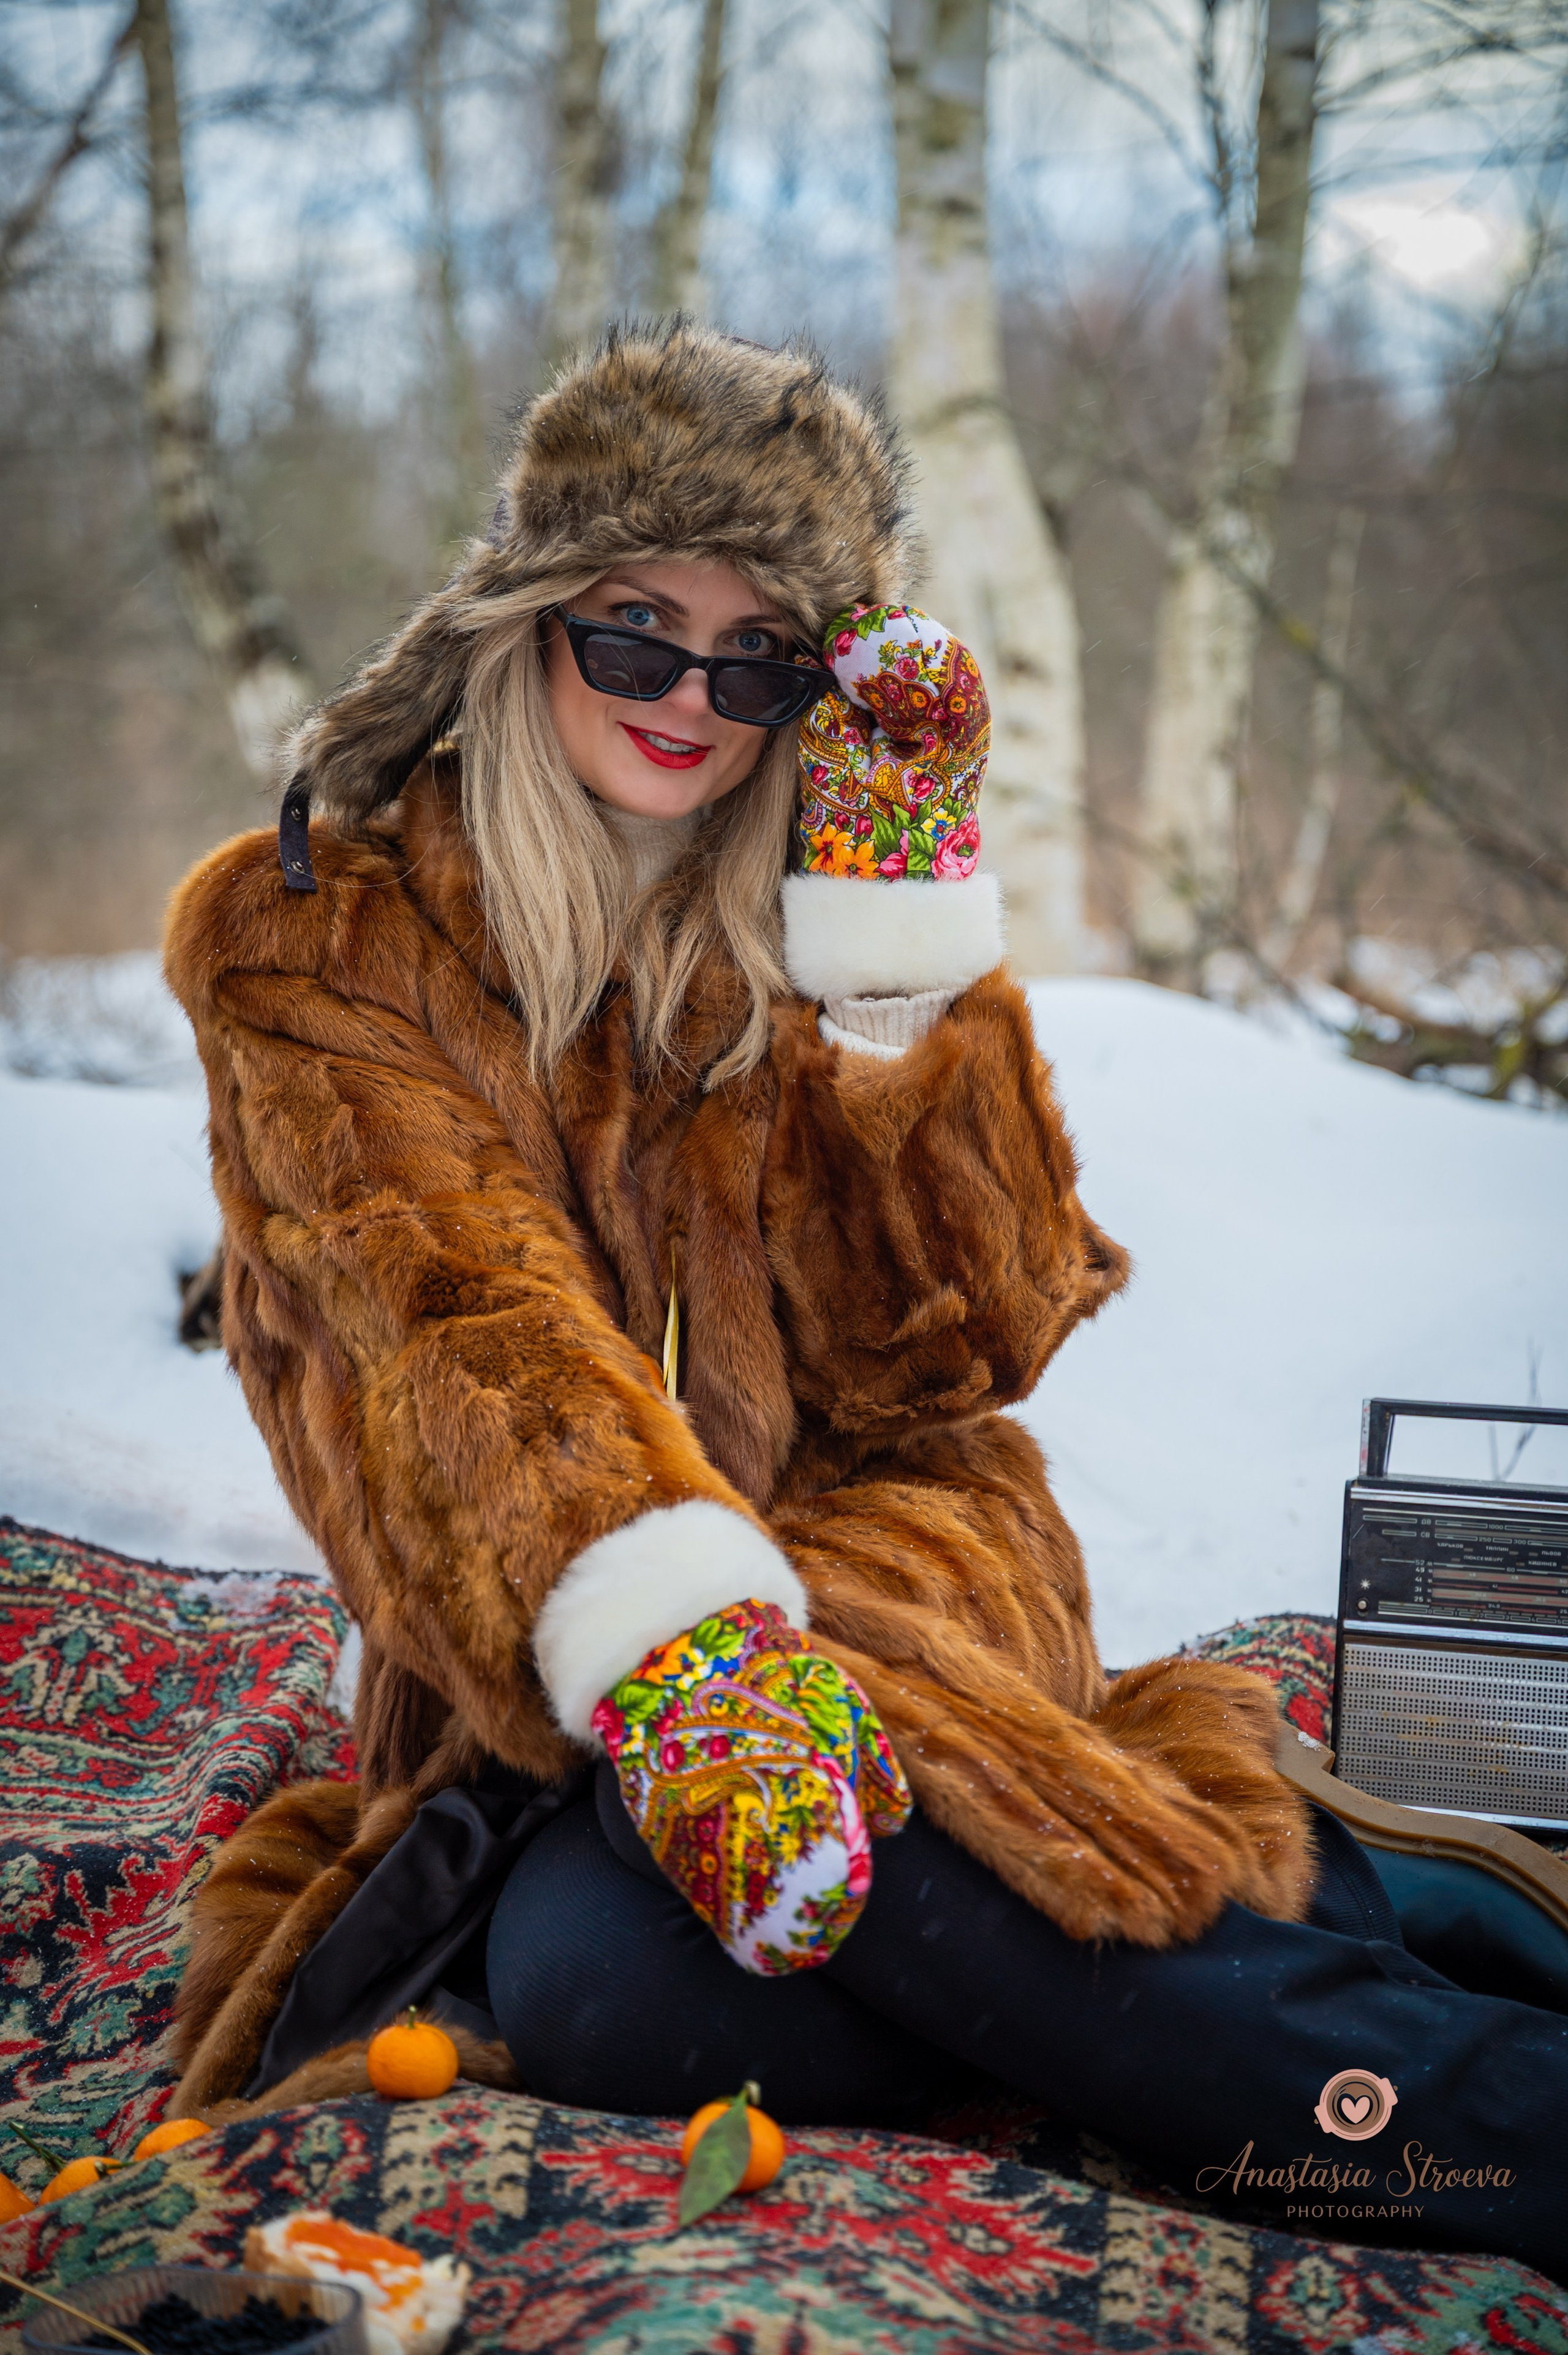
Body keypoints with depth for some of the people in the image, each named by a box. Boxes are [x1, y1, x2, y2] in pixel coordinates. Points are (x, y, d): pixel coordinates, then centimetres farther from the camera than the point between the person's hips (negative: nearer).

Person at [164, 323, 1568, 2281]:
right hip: (526, 1674, 0)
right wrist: (659, 1638, -36)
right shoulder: (318, 940, 1)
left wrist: (897, 925, -10)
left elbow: (944, 1360, -3)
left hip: (879, 1551, 1)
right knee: (592, 1988, -33)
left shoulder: (830, 907, 7)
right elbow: (451, 1311, -17)